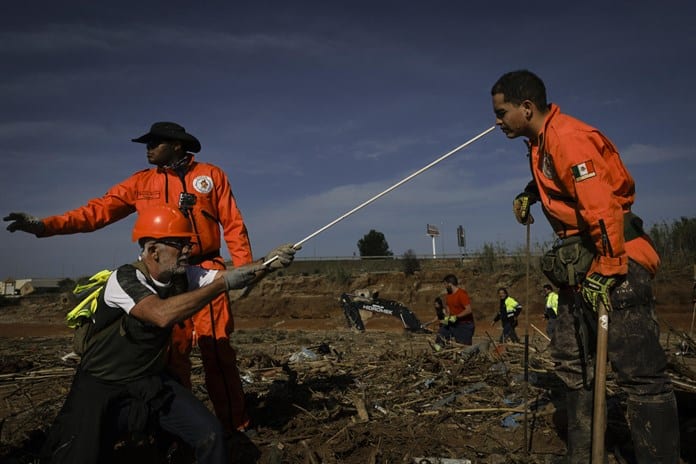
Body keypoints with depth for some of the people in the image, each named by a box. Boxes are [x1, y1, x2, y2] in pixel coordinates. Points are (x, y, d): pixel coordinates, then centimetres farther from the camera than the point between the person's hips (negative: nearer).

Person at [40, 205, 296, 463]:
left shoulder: (183, 276, -4)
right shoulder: (123, 279, -23)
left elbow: (233, 276, -10)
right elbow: (163, 314, -39)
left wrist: (267, 265, -30)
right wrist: (222, 284, -36)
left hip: (152, 382, 5)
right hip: (102, 387, -5)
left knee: (211, 434, -10)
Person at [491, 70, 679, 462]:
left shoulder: (567, 138, -17)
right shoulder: (541, 142, 14)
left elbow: (603, 207, -25)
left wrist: (608, 272, -24)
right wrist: (529, 193, 20)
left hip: (612, 259, -11)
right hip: (579, 264, 11)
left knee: (639, 370, -8)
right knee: (571, 359, 13)